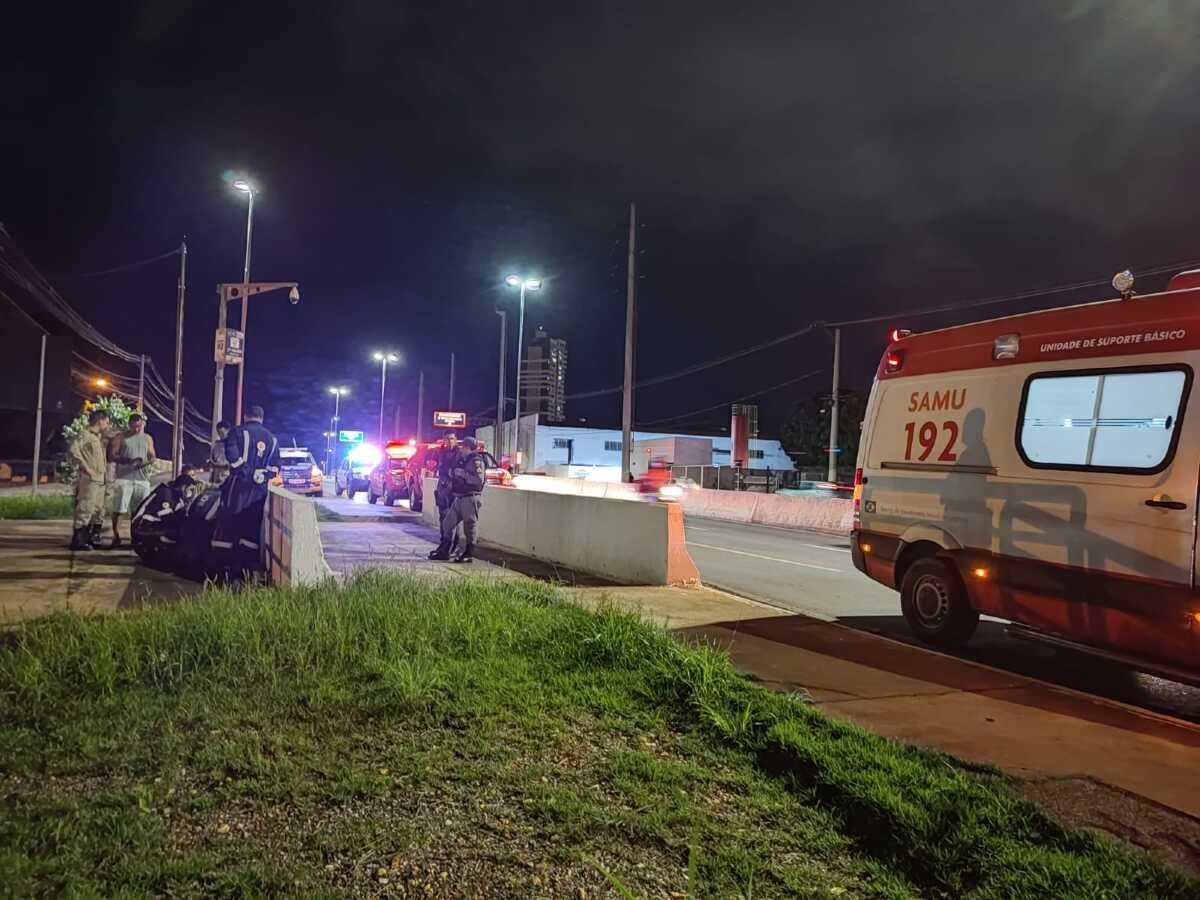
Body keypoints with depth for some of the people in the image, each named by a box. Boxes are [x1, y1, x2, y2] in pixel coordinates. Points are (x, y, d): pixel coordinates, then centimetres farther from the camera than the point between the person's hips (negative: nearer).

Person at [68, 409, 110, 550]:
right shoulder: (85, 434, -7)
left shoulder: (98, 438, 21)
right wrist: (86, 468, -20)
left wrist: (105, 466, 16)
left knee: (97, 511, 12)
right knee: (85, 509, -11)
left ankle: (87, 539, 20)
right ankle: (77, 540, -8)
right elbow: (74, 450, -22)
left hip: (100, 479, 10)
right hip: (89, 479, -10)